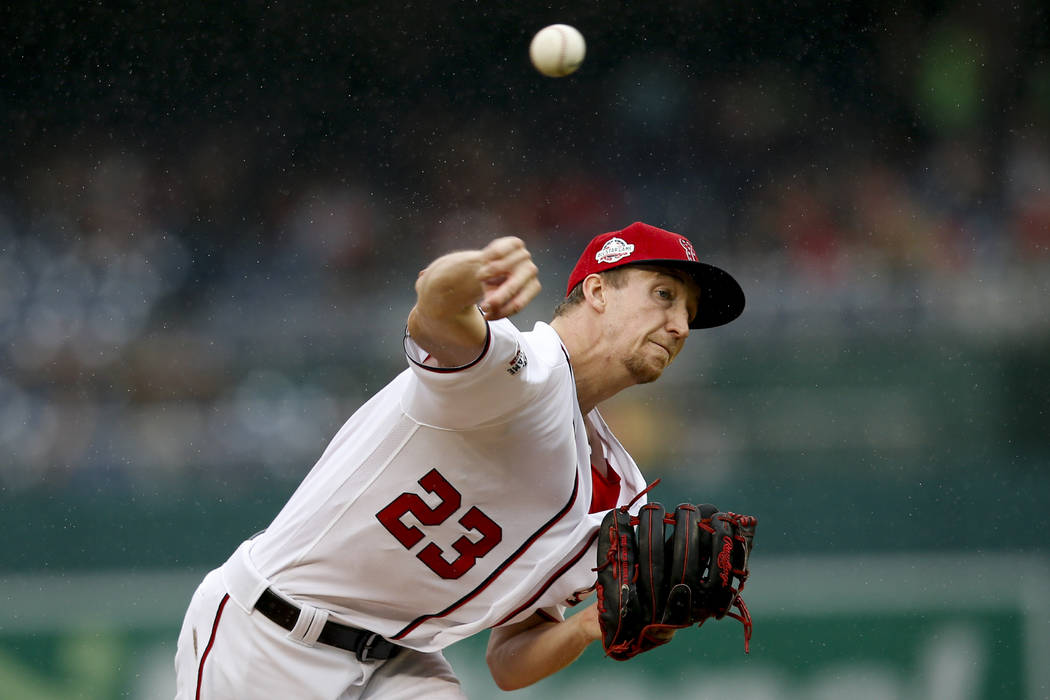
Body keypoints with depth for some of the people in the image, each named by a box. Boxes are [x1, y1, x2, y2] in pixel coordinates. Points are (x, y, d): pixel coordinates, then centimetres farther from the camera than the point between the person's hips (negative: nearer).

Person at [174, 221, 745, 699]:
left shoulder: (614, 497, 7)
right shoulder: (526, 369, -18)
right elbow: (435, 316, -44)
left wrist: (589, 628, -13)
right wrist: (472, 272, -68)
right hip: (263, 637, -7)